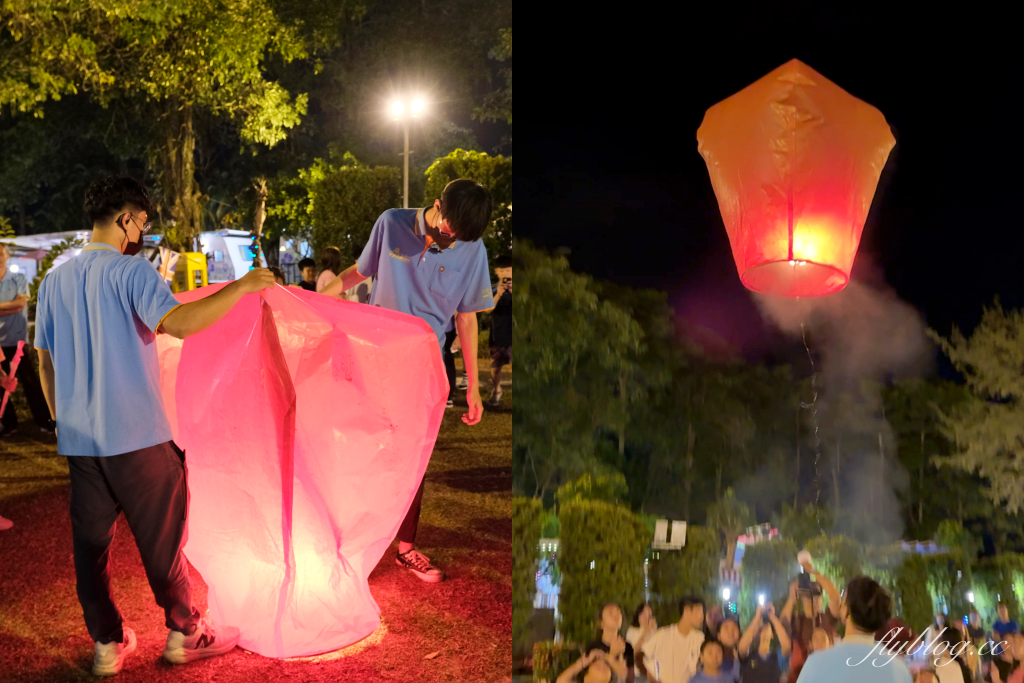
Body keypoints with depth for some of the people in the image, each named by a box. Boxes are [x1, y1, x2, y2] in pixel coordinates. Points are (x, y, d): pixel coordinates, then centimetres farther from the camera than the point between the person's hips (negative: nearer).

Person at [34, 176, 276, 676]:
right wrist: (241, 287, -21)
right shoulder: (131, 272, -10)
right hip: (136, 435, -6)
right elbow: (178, 323, -28)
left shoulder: (55, 281, 10)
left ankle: (107, 645, 20)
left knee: (90, 542, 12)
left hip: (79, 439, 6)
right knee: (162, 539, 6)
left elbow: (46, 362, 14)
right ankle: (184, 633, 18)